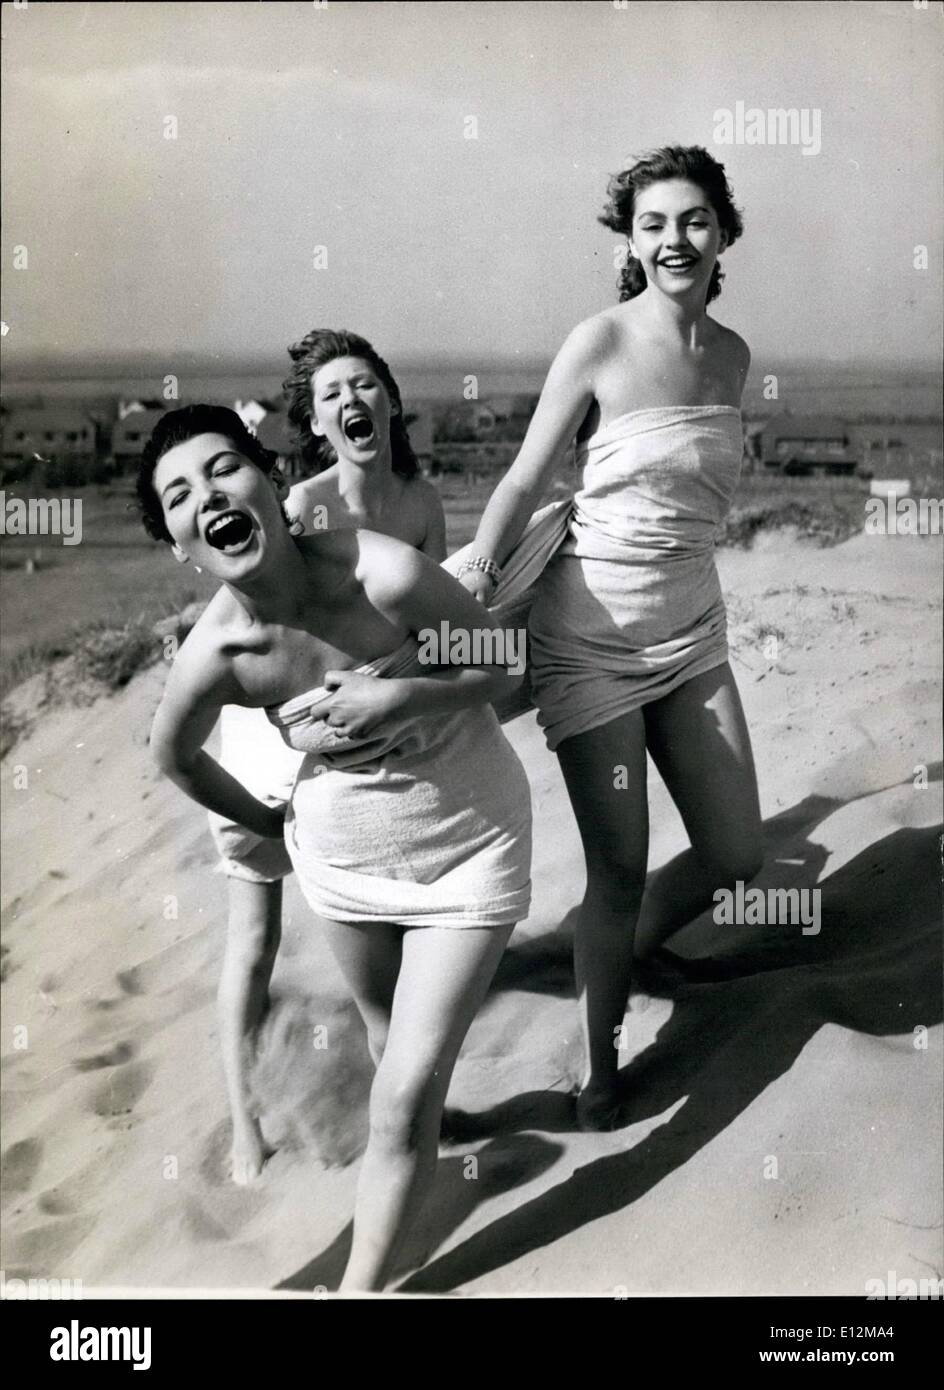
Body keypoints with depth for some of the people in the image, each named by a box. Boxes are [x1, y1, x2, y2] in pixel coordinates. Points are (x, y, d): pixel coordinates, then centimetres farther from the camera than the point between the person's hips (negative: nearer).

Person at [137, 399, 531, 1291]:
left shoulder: (382, 573, -29)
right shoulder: (215, 655, -20)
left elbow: (503, 660, -13)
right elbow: (174, 755, 2)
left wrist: (398, 699, -29)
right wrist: (274, 825, 9)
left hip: (470, 847, -3)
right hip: (343, 859, 3)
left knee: (405, 1098, -1)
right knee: (388, 1043, 24)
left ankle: (360, 1286, 18)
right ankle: (428, 1112, 58)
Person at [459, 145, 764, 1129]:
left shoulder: (732, 354, 7)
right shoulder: (600, 343, -9)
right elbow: (525, 477, -7)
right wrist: (477, 571, -19)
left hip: (692, 631, 6)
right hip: (593, 633, -5)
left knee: (735, 854, 8)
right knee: (619, 868, 1)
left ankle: (623, 957, 38)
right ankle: (598, 1065, 24)